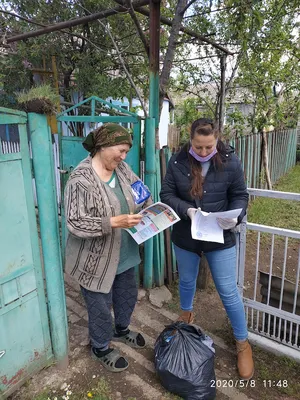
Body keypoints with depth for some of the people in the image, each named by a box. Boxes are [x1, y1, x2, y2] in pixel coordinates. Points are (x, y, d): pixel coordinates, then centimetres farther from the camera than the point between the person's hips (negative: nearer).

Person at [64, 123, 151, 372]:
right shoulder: (81, 179, -25)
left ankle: (121, 330, 55)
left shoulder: (121, 168, -2)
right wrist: (114, 222, -33)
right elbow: (75, 223, -27)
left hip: (124, 253, 8)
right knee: (101, 306, 14)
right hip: (96, 258, -7)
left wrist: (148, 206, -9)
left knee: (128, 295, 26)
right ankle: (100, 348, 42)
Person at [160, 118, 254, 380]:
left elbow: (240, 195, -2)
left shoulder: (230, 161, -11)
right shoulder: (178, 161, -10)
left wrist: (235, 216, -22)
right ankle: (186, 312, 56)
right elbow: (166, 194, -5)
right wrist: (187, 210, -22)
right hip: (185, 236, 2)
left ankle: (243, 343, 31)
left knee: (228, 292, 7)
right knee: (187, 281, 23)